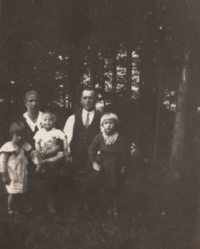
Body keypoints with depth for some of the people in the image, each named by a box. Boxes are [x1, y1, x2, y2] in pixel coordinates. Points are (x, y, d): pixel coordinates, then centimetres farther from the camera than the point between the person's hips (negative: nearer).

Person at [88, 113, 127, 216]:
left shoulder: (119, 138, -13)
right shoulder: (99, 137, -11)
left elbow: (123, 153, -6)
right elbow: (91, 150, -3)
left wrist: (123, 166, -3)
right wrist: (94, 162, -8)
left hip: (116, 166, -1)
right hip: (104, 166, 1)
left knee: (115, 188, 5)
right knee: (107, 187, 13)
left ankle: (115, 208, 20)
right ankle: (109, 207, 27)